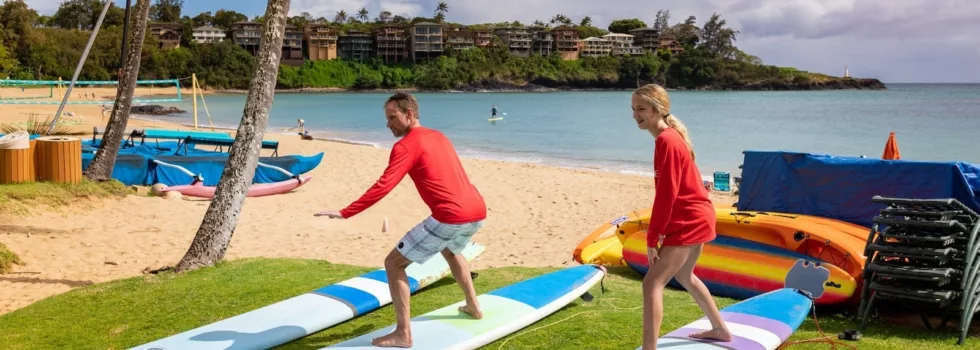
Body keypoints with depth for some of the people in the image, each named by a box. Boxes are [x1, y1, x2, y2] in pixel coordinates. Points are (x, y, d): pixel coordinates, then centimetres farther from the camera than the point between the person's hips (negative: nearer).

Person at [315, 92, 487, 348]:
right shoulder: (438, 137, 22)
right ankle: (473, 306, 47)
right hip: (478, 211, 9)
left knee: (394, 263, 3)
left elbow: (383, 186, -13)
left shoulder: (405, 145, -3)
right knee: (450, 250, 40)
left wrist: (345, 213, -14)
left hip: (451, 218, -9)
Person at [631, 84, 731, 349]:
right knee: (683, 275, 29)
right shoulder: (672, 136, 11)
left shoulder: (666, 141, -20)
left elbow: (666, 194, -23)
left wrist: (652, 238, -19)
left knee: (652, 283, -13)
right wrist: (659, 231, 16)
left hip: (688, 221, -11)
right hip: (698, 217, 11)